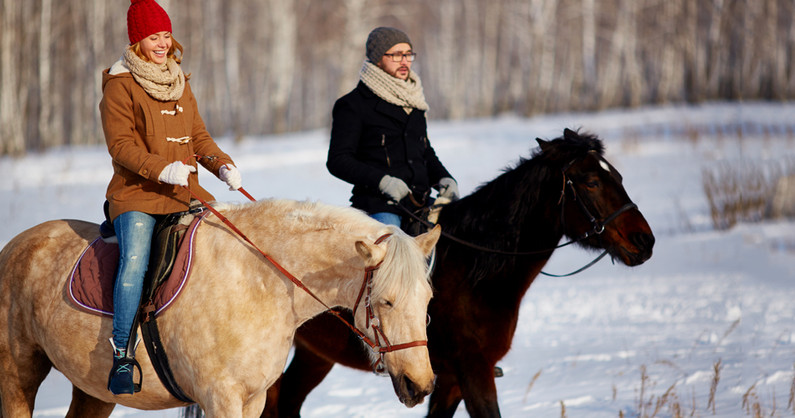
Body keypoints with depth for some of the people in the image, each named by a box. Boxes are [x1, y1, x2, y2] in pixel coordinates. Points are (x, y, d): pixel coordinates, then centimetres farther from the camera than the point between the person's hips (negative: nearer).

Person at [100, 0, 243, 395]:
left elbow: (199, 136, 21)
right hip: (135, 192, -7)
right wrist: (162, 169, -24)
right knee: (135, 260, -28)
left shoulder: (180, 83, 18)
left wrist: (223, 164, 2)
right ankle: (122, 357, -26)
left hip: (184, 191, 7)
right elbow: (120, 144, -11)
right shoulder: (120, 85, -3)